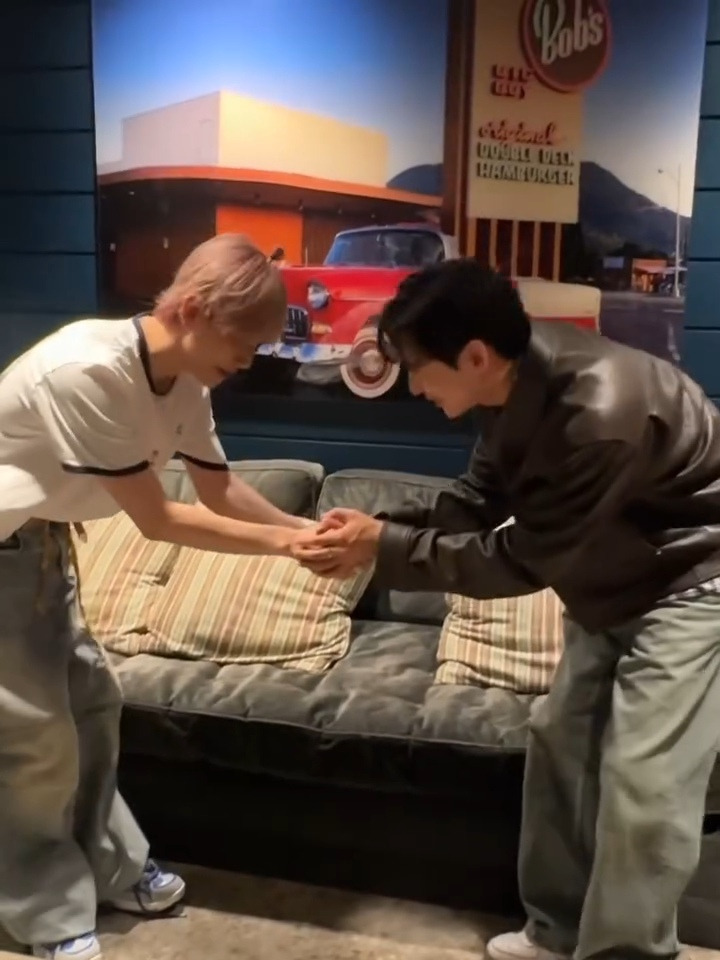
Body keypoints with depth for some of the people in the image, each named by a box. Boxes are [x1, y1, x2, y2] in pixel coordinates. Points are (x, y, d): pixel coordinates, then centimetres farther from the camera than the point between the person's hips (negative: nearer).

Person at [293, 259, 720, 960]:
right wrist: (380, 526, -16)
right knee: (559, 743, 12)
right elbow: (479, 502, -1)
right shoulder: (520, 382, -11)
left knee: (643, 783, -7)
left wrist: (386, 549, -24)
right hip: (613, 578, 9)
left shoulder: (600, 416, -37)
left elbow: (522, 559, -29)